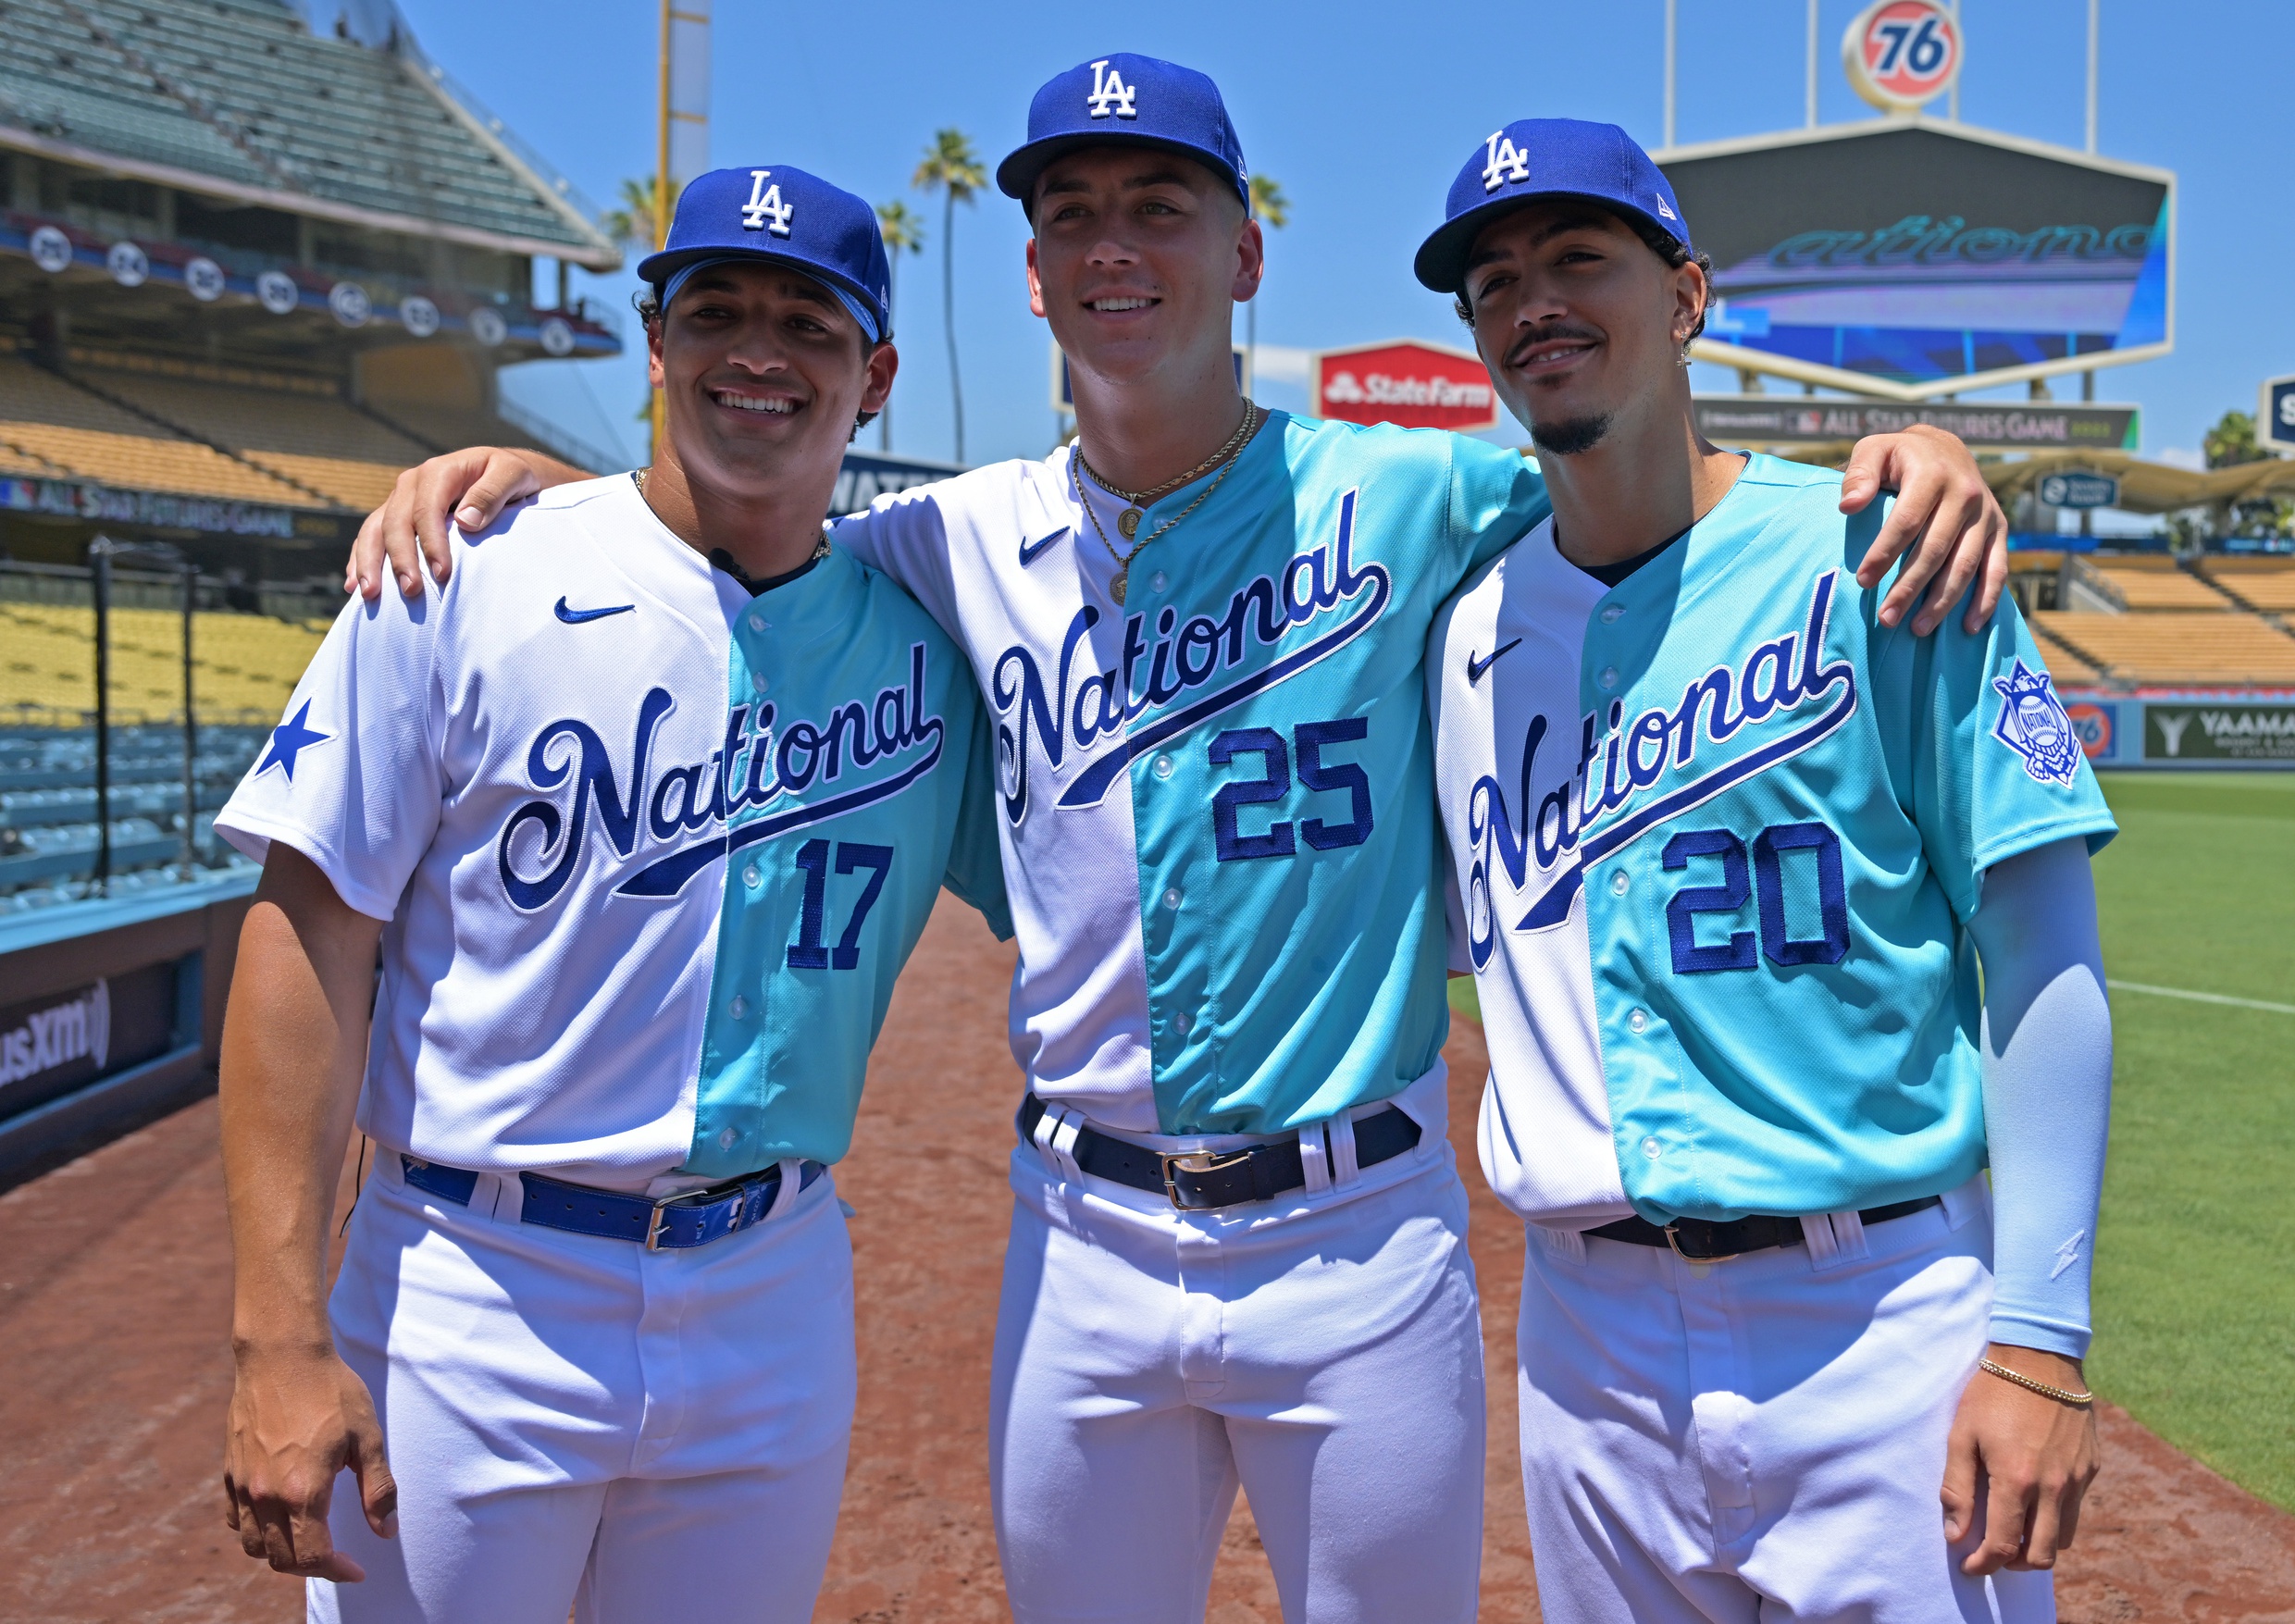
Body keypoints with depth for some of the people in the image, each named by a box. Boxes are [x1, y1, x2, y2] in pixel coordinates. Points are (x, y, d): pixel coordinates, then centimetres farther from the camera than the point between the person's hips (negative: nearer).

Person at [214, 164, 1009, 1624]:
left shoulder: (921, 643, 3)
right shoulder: (465, 583, -6)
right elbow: (312, 940, -9)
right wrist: (281, 1334, -14)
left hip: (775, 1312, 3)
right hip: (472, 1296, -2)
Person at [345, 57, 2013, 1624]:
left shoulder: (1400, 499, -4)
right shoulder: (973, 540, 4)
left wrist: (1907, 444, -16)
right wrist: (510, 465, 1)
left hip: (1361, 1237, -2)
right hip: (1081, 1242, 3)